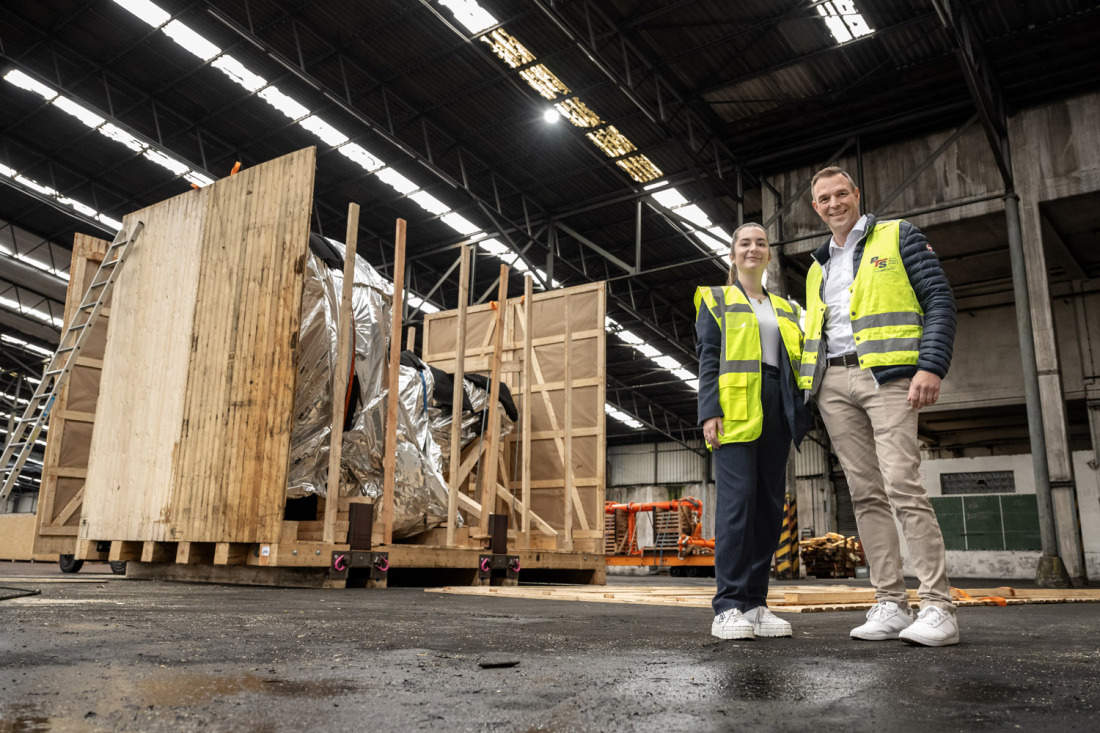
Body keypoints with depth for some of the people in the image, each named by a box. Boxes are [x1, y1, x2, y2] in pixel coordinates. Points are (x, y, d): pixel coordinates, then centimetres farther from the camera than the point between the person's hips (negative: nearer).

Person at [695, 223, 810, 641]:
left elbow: (798, 359, 21)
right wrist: (710, 412, -11)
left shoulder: (786, 309, 25)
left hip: (777, 410, 5)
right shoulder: (715, 300, 12)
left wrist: (801, 411, 8)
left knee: (770, 504, 1)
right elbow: (708, 358, 1)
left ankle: (755, 604, 7)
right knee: (737, 500, -13)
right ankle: (729, 607, -10)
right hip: (737, 407, -5)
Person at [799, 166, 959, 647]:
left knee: (902, 485, -15)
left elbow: (940, 300, 0)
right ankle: (891, 604, 6)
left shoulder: (898, 237, 8)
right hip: (832, 383, 5)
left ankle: (938, 607, -10)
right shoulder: (817, 268, 24)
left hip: (886, 374, -5)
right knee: (866, 494, 2)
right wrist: (806, 391, 13)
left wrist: (932, 366, -14)